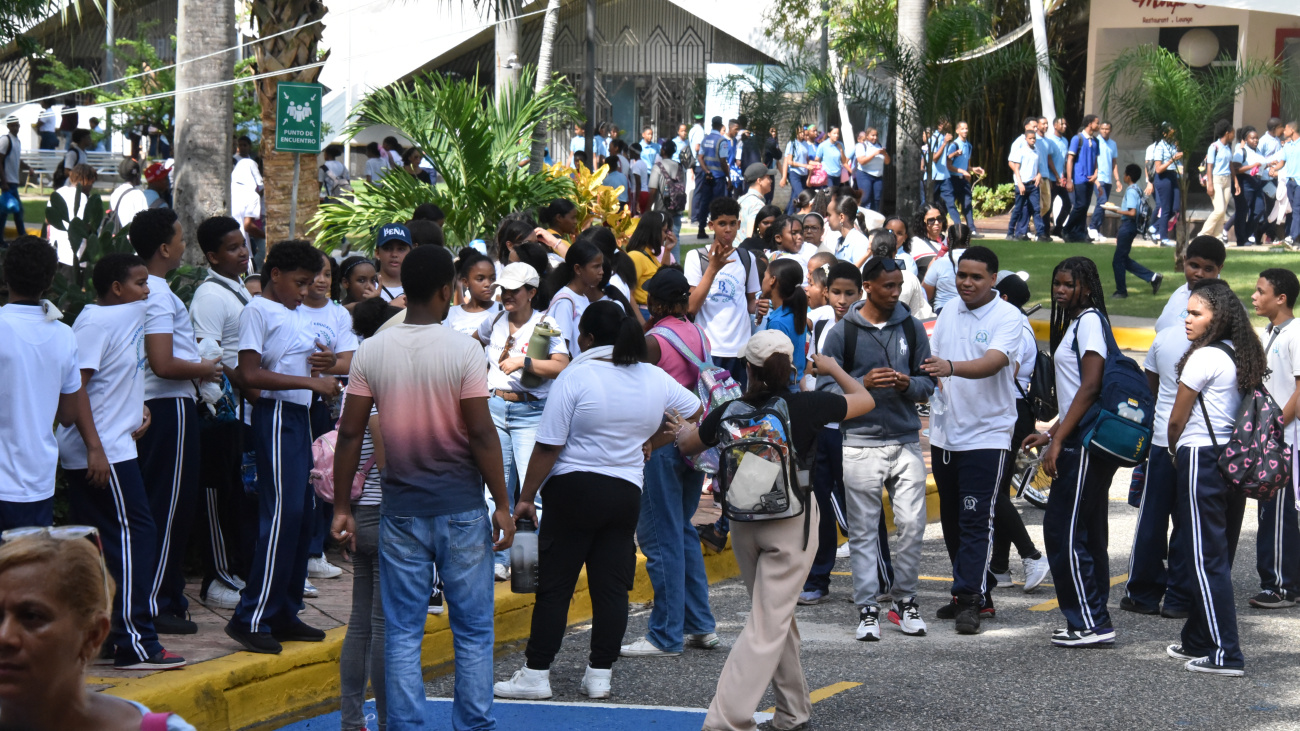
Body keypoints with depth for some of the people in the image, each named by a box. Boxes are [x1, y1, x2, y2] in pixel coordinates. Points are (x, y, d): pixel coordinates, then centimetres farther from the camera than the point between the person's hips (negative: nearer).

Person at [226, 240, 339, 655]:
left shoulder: (300, 315, 18)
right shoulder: (258, 311, -8)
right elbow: (250, 375, -18)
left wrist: (327, 364, 6)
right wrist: (310, 381, -20)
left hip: (301, 415, 9)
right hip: (275, 415, -9)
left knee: (302, 513, 9)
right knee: (282, 514, -13)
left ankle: (284, 616, 15)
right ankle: (251, 619, -10)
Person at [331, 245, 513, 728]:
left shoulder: (372, 351, -1)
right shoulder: (463, 350, -9)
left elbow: (349, 434, 0)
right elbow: (482, 435, -11)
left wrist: (342, 508, 7)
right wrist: (502, 504, -3)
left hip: (401, 509, 2)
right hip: (461, 506, -2)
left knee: (402, 632, 7)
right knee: (473, 629, 7)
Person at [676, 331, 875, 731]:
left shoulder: (730, 414, -4)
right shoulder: (807, 406, -10)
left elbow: (687, 445, 15)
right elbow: (865, 400, 7)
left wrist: (683, 427, 38)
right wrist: (833, 369, 24)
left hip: (745, 523, 4)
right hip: (792, 521, -4)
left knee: (777, 613, 19)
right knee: (769, 622, -5)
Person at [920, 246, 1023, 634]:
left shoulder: (1007, 316, -10)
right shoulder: (949, 311, 9)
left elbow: (993, 362, -27)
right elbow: (932, 360, 19)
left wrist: (951, 367, -42)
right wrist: (930, 376, -2)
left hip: (986, 434, -6)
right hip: (944, 432, 7)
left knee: (975, 519, -10)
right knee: (952, 519, 12)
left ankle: (970, 599, -8)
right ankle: (973, 594, 22)